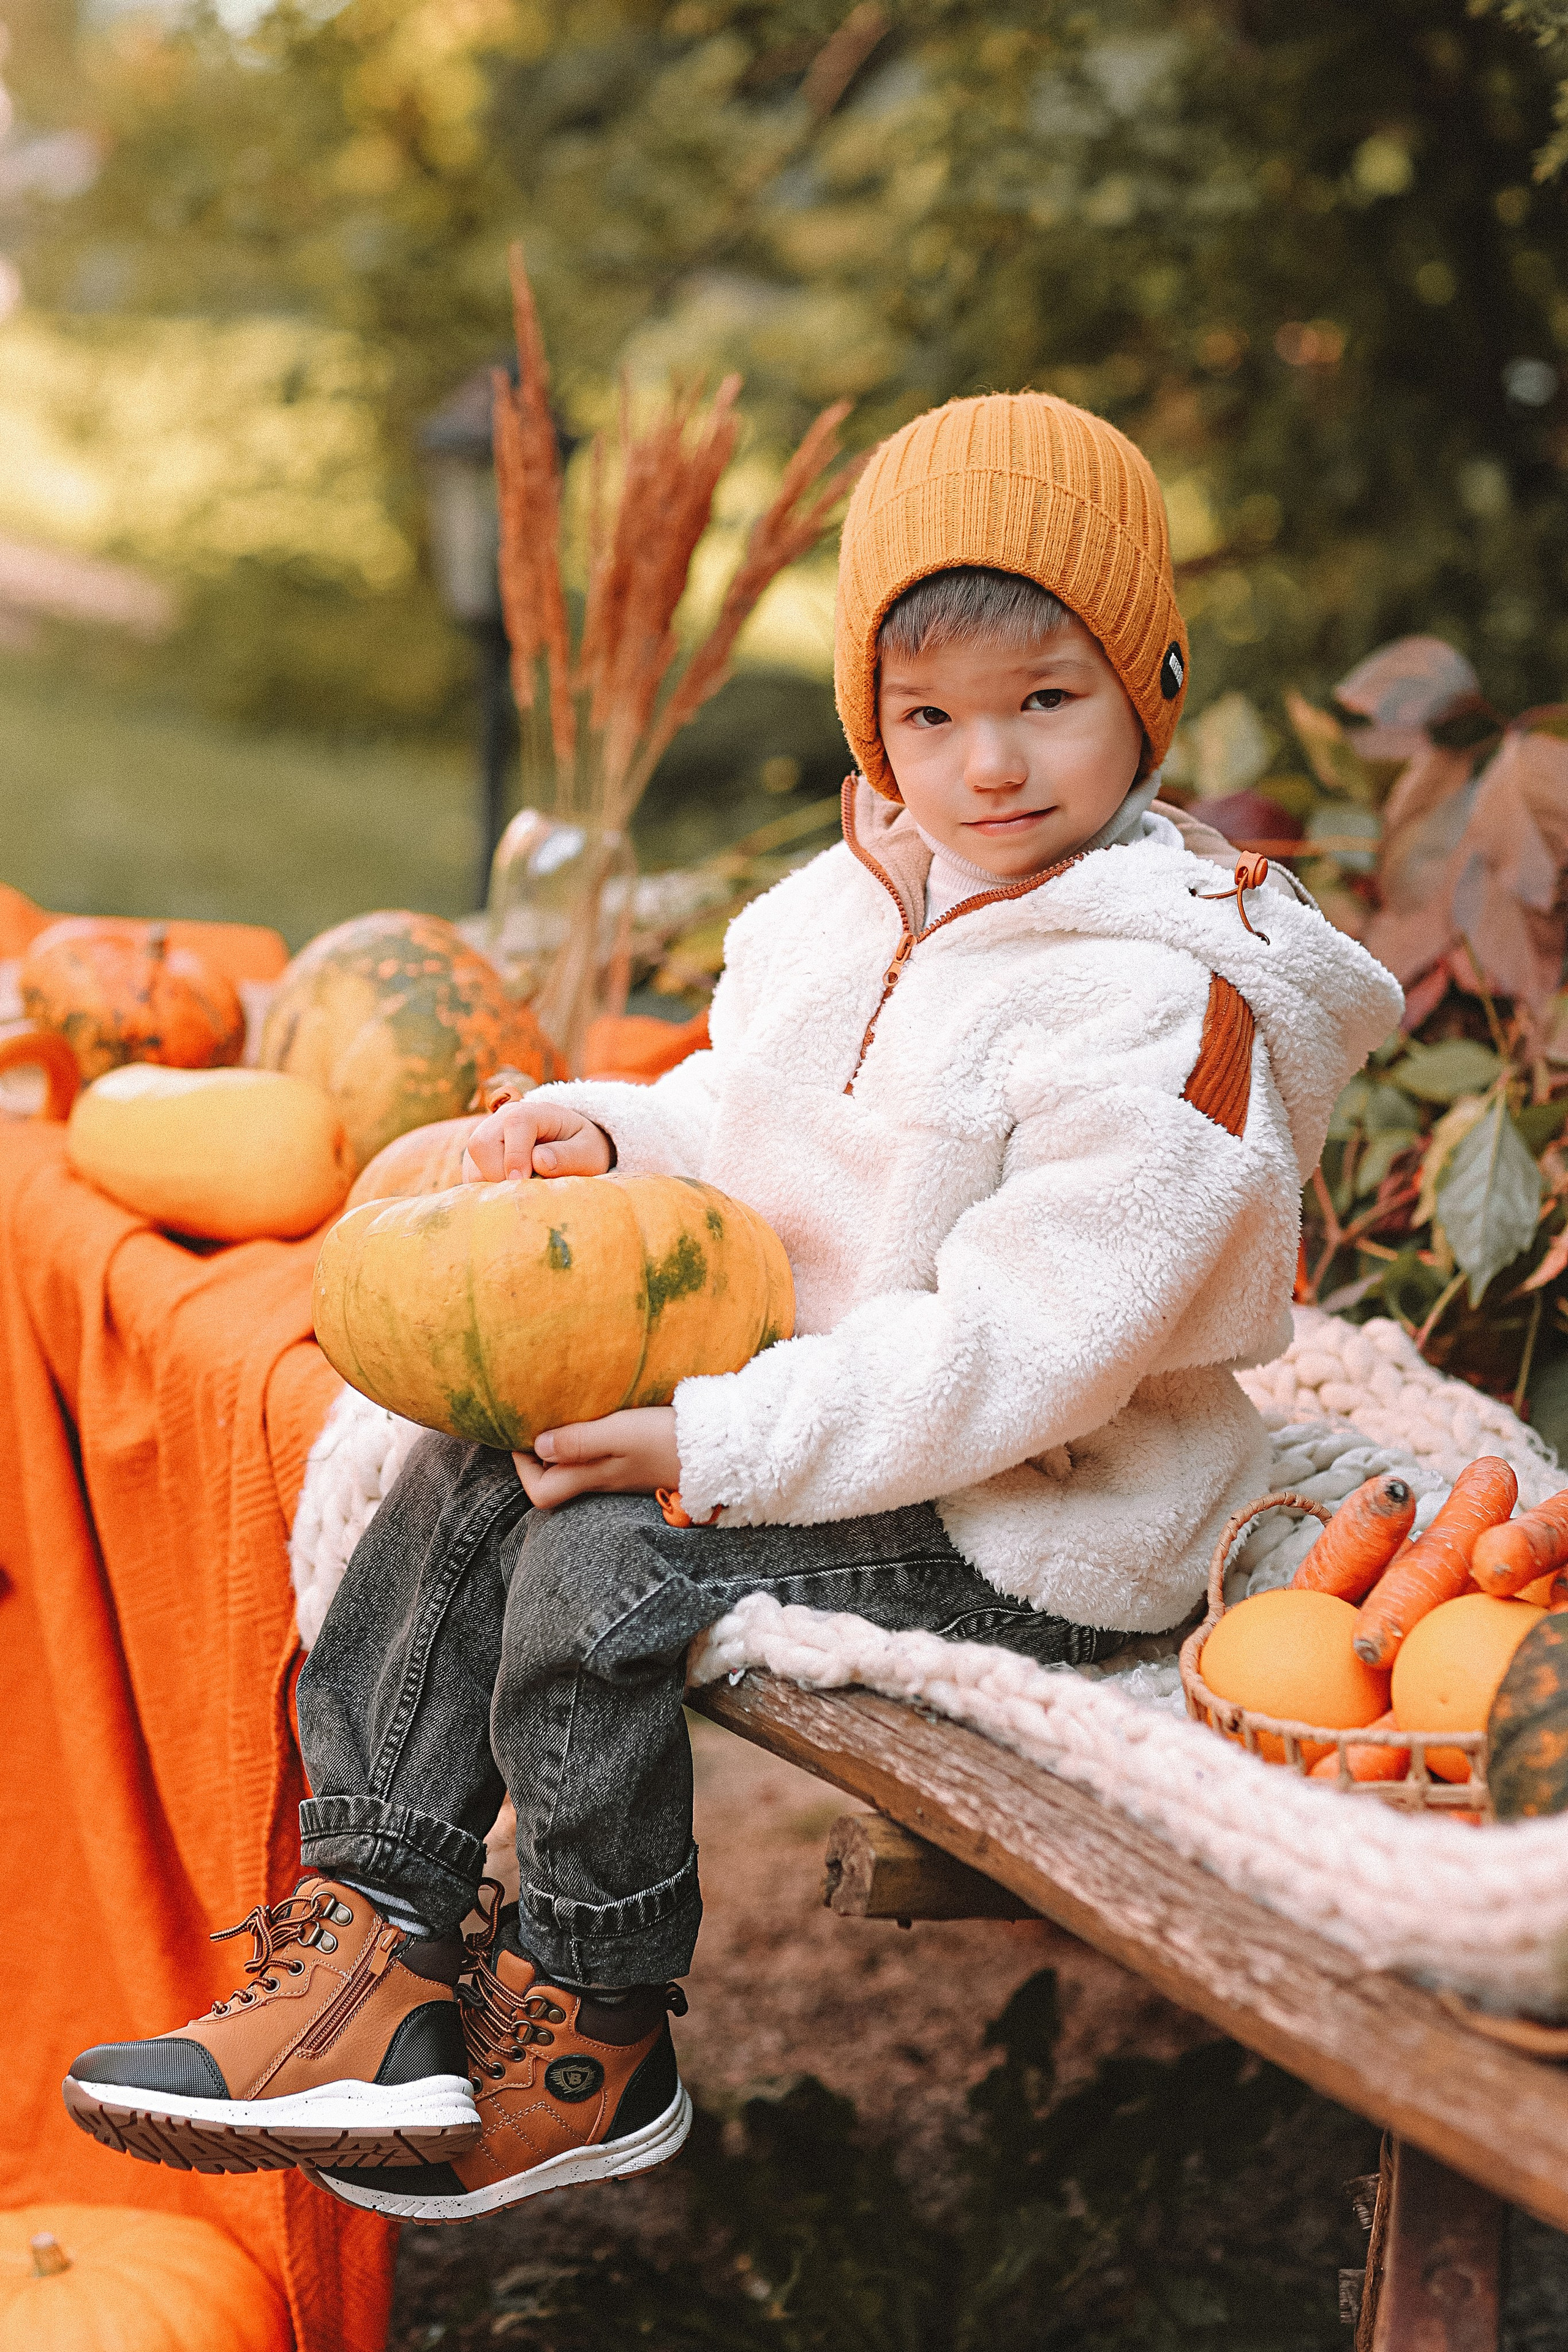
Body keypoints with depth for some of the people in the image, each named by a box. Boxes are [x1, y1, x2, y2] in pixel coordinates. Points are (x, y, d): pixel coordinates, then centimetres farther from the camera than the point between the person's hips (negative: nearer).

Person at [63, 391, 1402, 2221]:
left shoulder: (1169, 1010, -22)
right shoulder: (867, 897, 5)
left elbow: (1021, 1349, -26)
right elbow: (749, 1119, 18)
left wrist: (715, 1445, -26)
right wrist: (620, 1137, -5)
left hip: (1029, 1526, -9)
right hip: (814, 1404, 9)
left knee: (599, 1563, -21)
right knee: (465, 1476, -2)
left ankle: (589, 2052, 0)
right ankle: (371, 1961, -2)